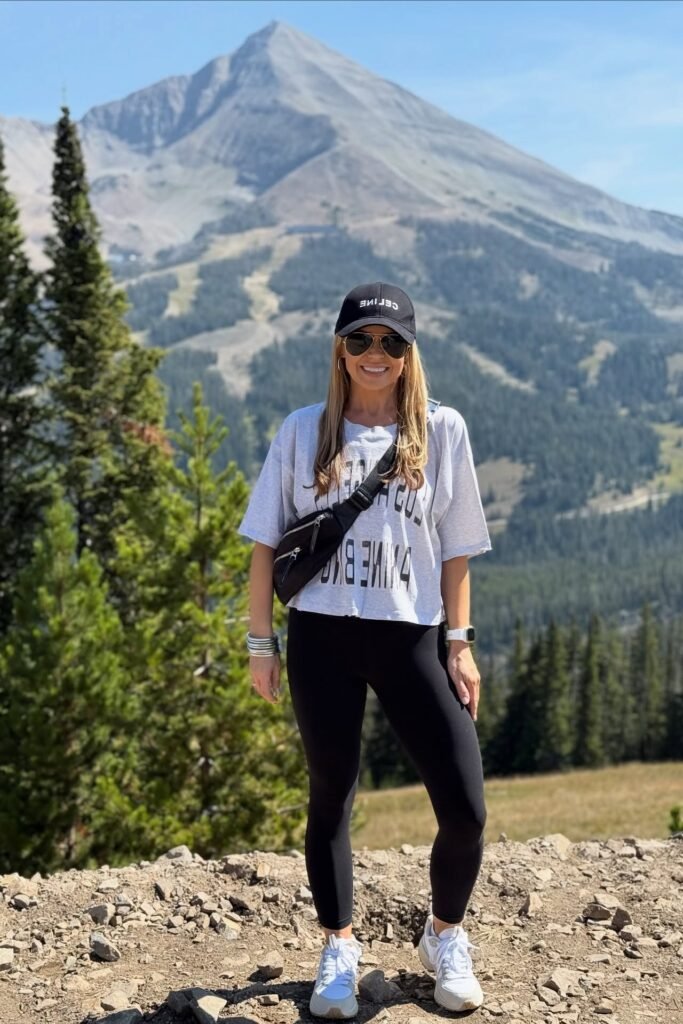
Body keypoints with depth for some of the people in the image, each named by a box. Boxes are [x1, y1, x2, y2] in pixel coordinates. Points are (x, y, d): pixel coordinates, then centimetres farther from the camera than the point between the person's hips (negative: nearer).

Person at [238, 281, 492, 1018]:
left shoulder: (441, 431, 5)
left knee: (465, 810, -4)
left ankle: (445, 937, 24)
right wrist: (260, 641, 3)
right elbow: (266, 541, 6)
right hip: (322, 638, 0)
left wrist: (459, 643, 2)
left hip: (412, 638, 0)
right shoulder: (304, 431, 4)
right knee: (331, 797, 9)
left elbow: (455, 548, 7)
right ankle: (339, 950, 28)